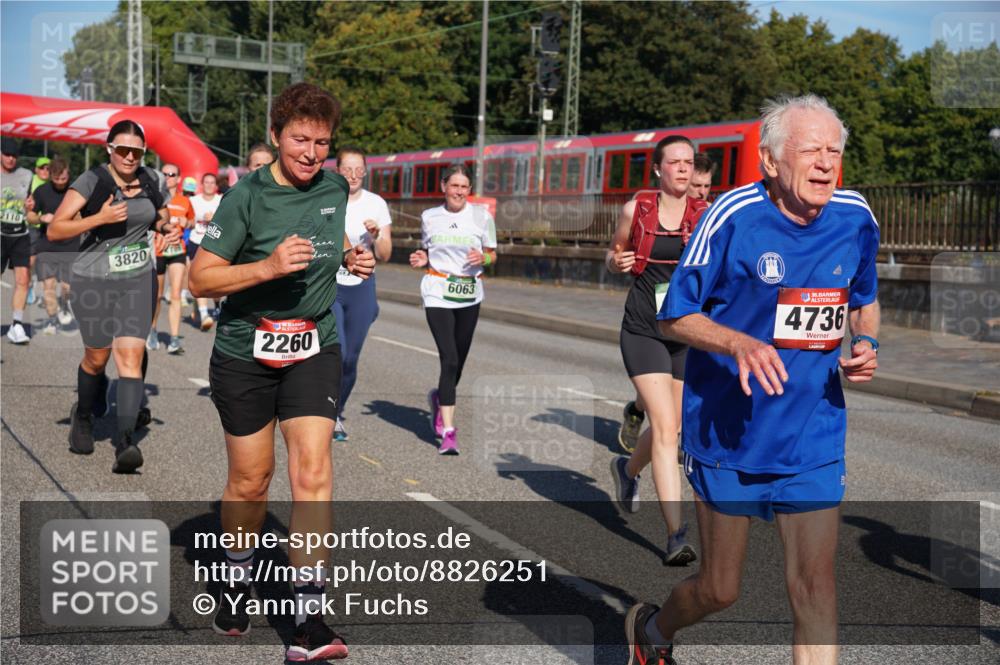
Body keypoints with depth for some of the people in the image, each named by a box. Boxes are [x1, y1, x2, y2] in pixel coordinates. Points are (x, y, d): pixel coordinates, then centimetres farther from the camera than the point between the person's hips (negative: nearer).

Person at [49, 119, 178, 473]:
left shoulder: (152, 181, 1)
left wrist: (167, 227, -2)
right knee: (97, 357, 11)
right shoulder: (91, 182, -11)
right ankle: (83, 416, 41)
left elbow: (160, 217, 22)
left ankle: (125, 443, -16)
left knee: (131, 354, -12)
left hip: (139, 279, 2)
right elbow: (54, 231, -14)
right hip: (95, 281, -2)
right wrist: (99, 218, -26)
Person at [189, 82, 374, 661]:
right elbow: (201, 280, -13)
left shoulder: (335, 188, 3)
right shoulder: (246, 196, -12)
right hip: (245, 352, -2)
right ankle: (237, 577, 39)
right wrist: (269, 267, -26)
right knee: (251, 480, 9)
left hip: (314, 348, 2)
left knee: (313, 471, -12)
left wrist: (350, 258, 3)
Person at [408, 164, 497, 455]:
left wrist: (482, 259, -14)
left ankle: (439, 397, 44)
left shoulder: (482, 216, 2)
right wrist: (421, 260, -4)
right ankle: (448, 431, -12)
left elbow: (492, 255, 8)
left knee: (458, 361, 10)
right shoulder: (429, 217, 6)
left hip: (469, 296, 2)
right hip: (437, 293, -2)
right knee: (449, 360, -14)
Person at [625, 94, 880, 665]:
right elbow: (675, 316, -8)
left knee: (816, 587, -3)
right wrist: (741, 344, -26)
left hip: (814, 441, 3)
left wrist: (867, 343, -4)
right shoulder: (734, 216, -14)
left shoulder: (856, 218, -2)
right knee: (720, 589, 10)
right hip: (728, 433, -3)